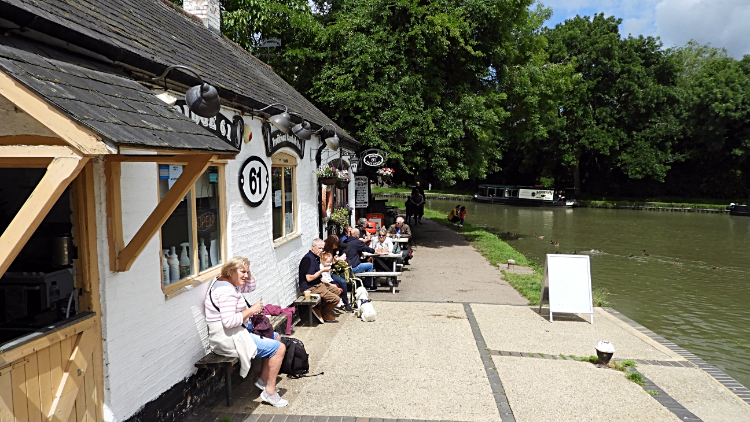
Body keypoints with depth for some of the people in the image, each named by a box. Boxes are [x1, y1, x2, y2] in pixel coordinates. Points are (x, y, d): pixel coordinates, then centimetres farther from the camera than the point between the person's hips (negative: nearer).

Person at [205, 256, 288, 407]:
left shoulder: (230, 283, 9)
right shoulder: (226, 290, -23)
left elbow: (250, 287, 25)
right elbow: (229, 321, -31)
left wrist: (248, 273, 8)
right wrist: (251, 310, -22)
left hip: (238, 331, 11)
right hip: (229, 339, -11)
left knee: (275, 337, 21)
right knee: (279, 348, -12)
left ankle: (263, 379, 24)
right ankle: (270, 392, -5)